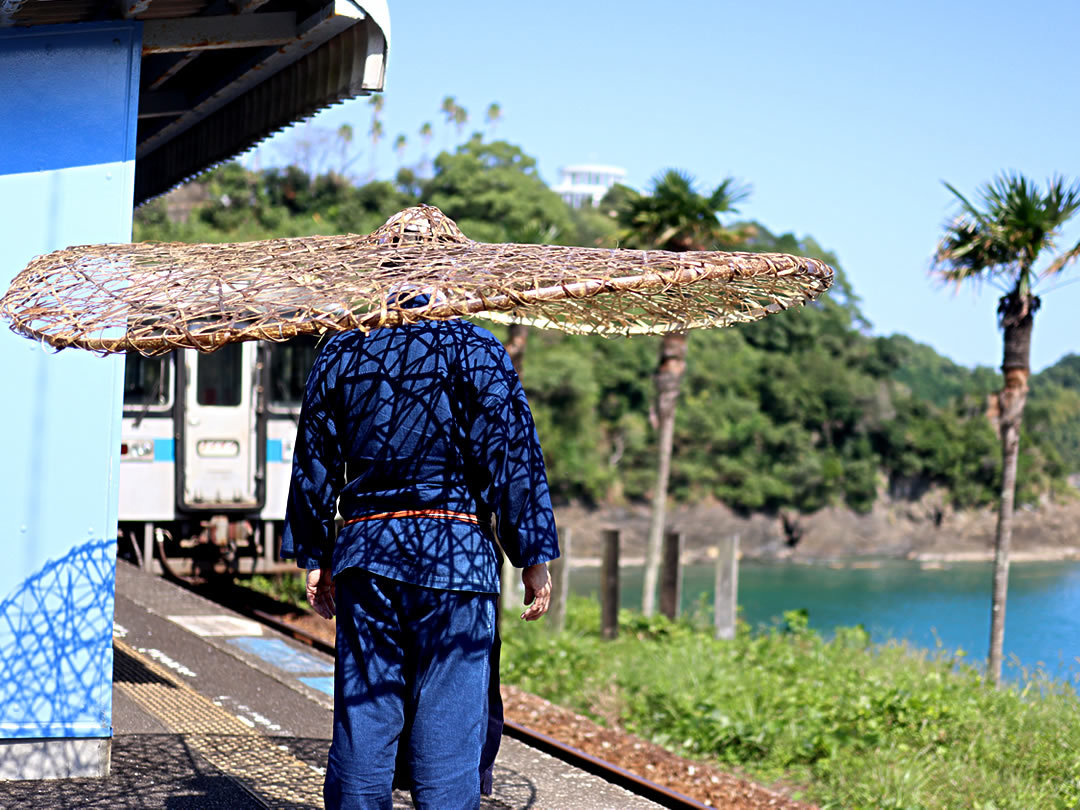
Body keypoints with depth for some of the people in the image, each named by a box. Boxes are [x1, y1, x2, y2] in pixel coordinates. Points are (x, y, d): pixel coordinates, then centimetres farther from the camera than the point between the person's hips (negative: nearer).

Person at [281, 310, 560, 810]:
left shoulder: (339, 352, 10)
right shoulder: (474, 347, -2)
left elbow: (314, 465, 13)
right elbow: (511, 456, -6)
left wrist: (315, 560, 20)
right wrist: (533, 559, -2)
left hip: (365, 549, 4)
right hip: (457, 554, -4)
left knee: (361, 724, 7)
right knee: (449, 725, -1)